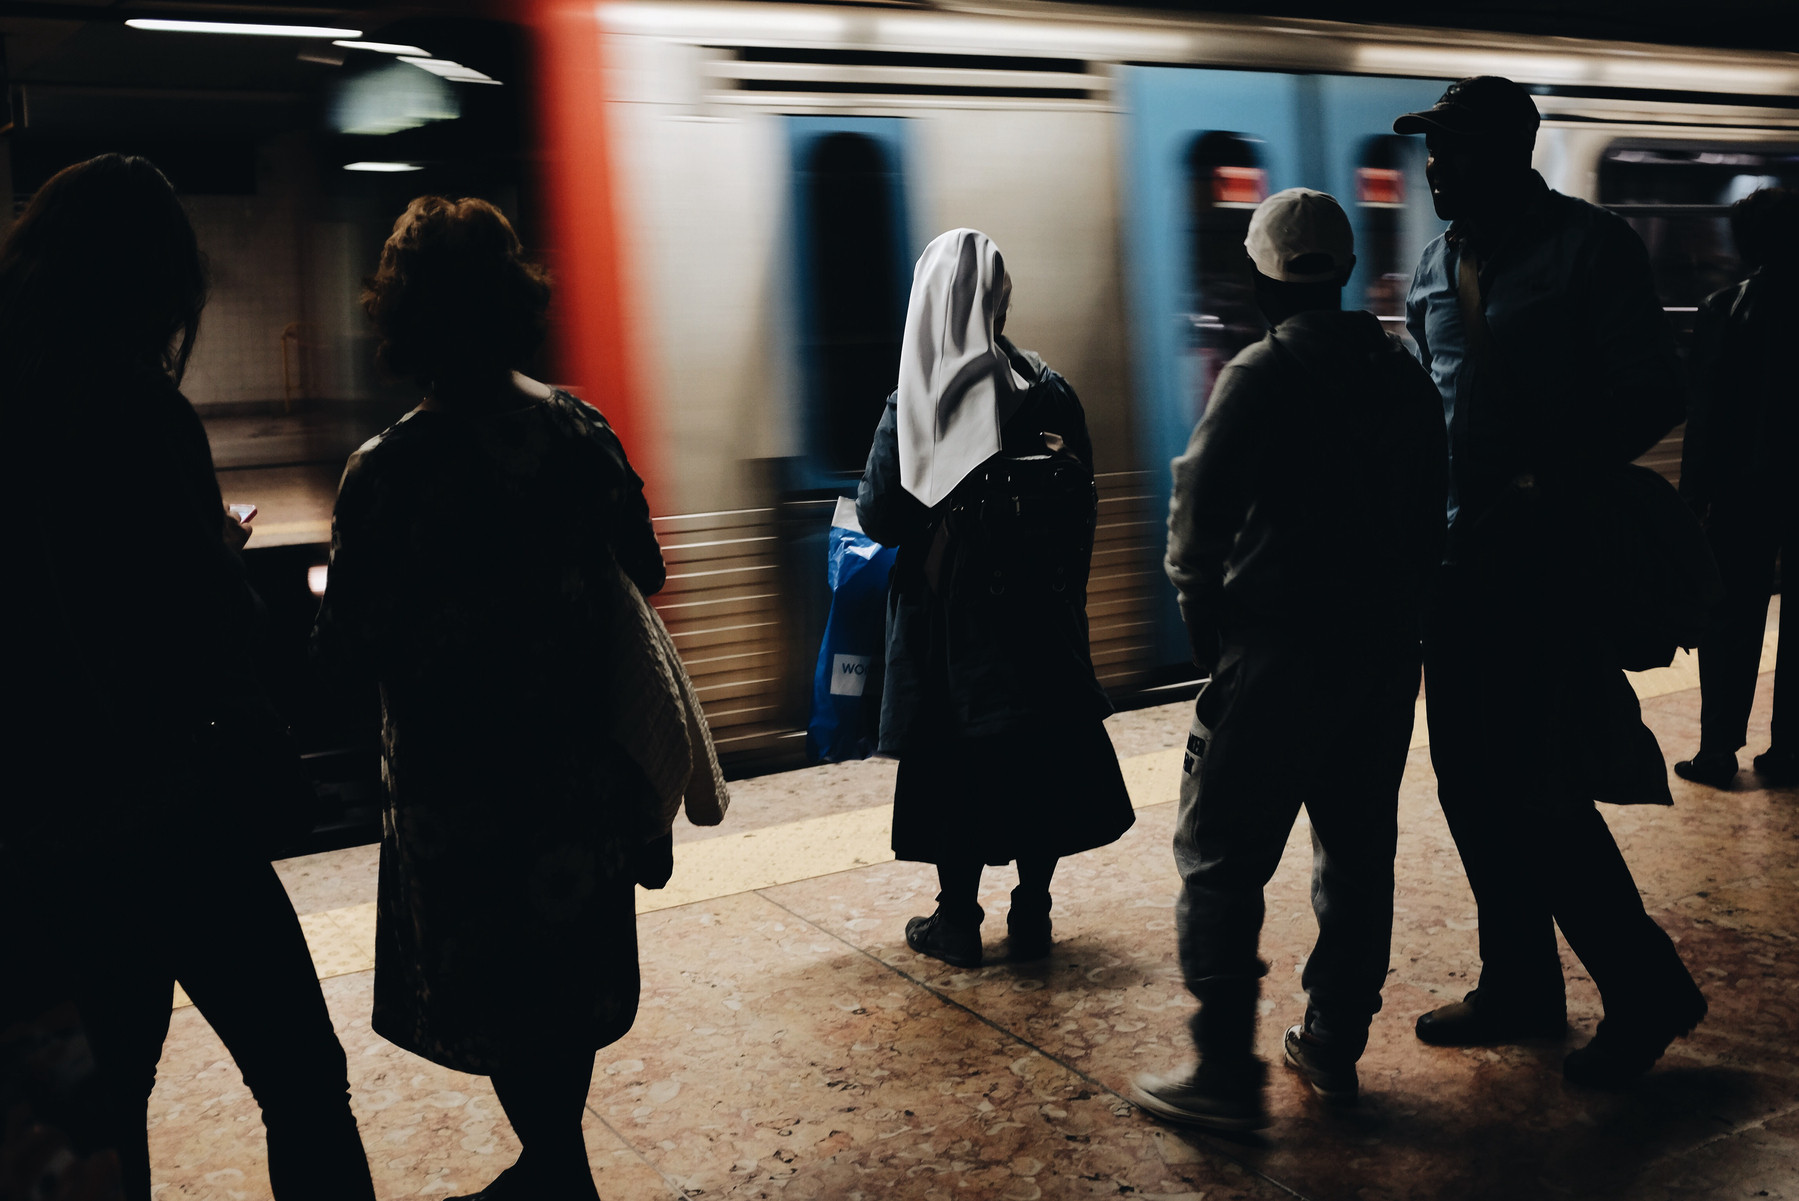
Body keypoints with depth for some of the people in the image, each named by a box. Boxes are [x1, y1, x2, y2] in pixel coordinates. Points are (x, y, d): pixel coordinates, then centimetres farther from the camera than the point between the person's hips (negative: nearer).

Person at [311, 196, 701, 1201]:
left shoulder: (388, 473, -20)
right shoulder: (584, 431, -6)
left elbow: (349, 654, -16)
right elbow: (644, 572, 4)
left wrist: (327, 608, 4)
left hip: (463, 779, -5)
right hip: (586, 763, 5)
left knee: (494, 989, 12)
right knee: (572, 967, 21)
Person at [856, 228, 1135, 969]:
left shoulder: (913, 404, -11)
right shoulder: (1047, 392, -5)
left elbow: (877, 514, -12)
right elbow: (1082, 507, -1)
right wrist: (1063, 587, 10)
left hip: (947, 613, -1)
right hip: (1037, 610, 2)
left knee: (956, 766, 9)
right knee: (1040, 761, 13)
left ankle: (958, 923, 18)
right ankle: (1032, 917, 20)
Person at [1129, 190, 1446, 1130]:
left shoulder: (1259, 375, -11)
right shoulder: (1405, 375, 9)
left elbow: (1198, 517, -11)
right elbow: (1432, 515, 12)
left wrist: (1205, 612, 3)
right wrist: (1393, 607, 18)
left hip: (1275, 652, -7)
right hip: (1384, 652, 7)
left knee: (1221, 859, -1)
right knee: (1358, 854, 15)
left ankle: (1226, 1069, -1)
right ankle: (1334, 1047, 24)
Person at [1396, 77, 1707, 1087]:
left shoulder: (1590, 248, -7)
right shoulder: (1439, 268, 13)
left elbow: (1655, 396, -11)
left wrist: (1551, 486, -20)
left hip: (1552, 559, -7)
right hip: (1461, 558, 7)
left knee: (1539, 793, -7)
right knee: (1471, 782, 11)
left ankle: (1647, 990, 13)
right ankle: (1520, 988, 27)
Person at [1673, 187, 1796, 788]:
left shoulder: (1723, 310, -8)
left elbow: (1706, 410, -8)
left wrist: (1694, 490, -3)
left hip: (1743, 486, -2)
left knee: (1732, 619, 6)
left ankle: (1719, 749, 8)